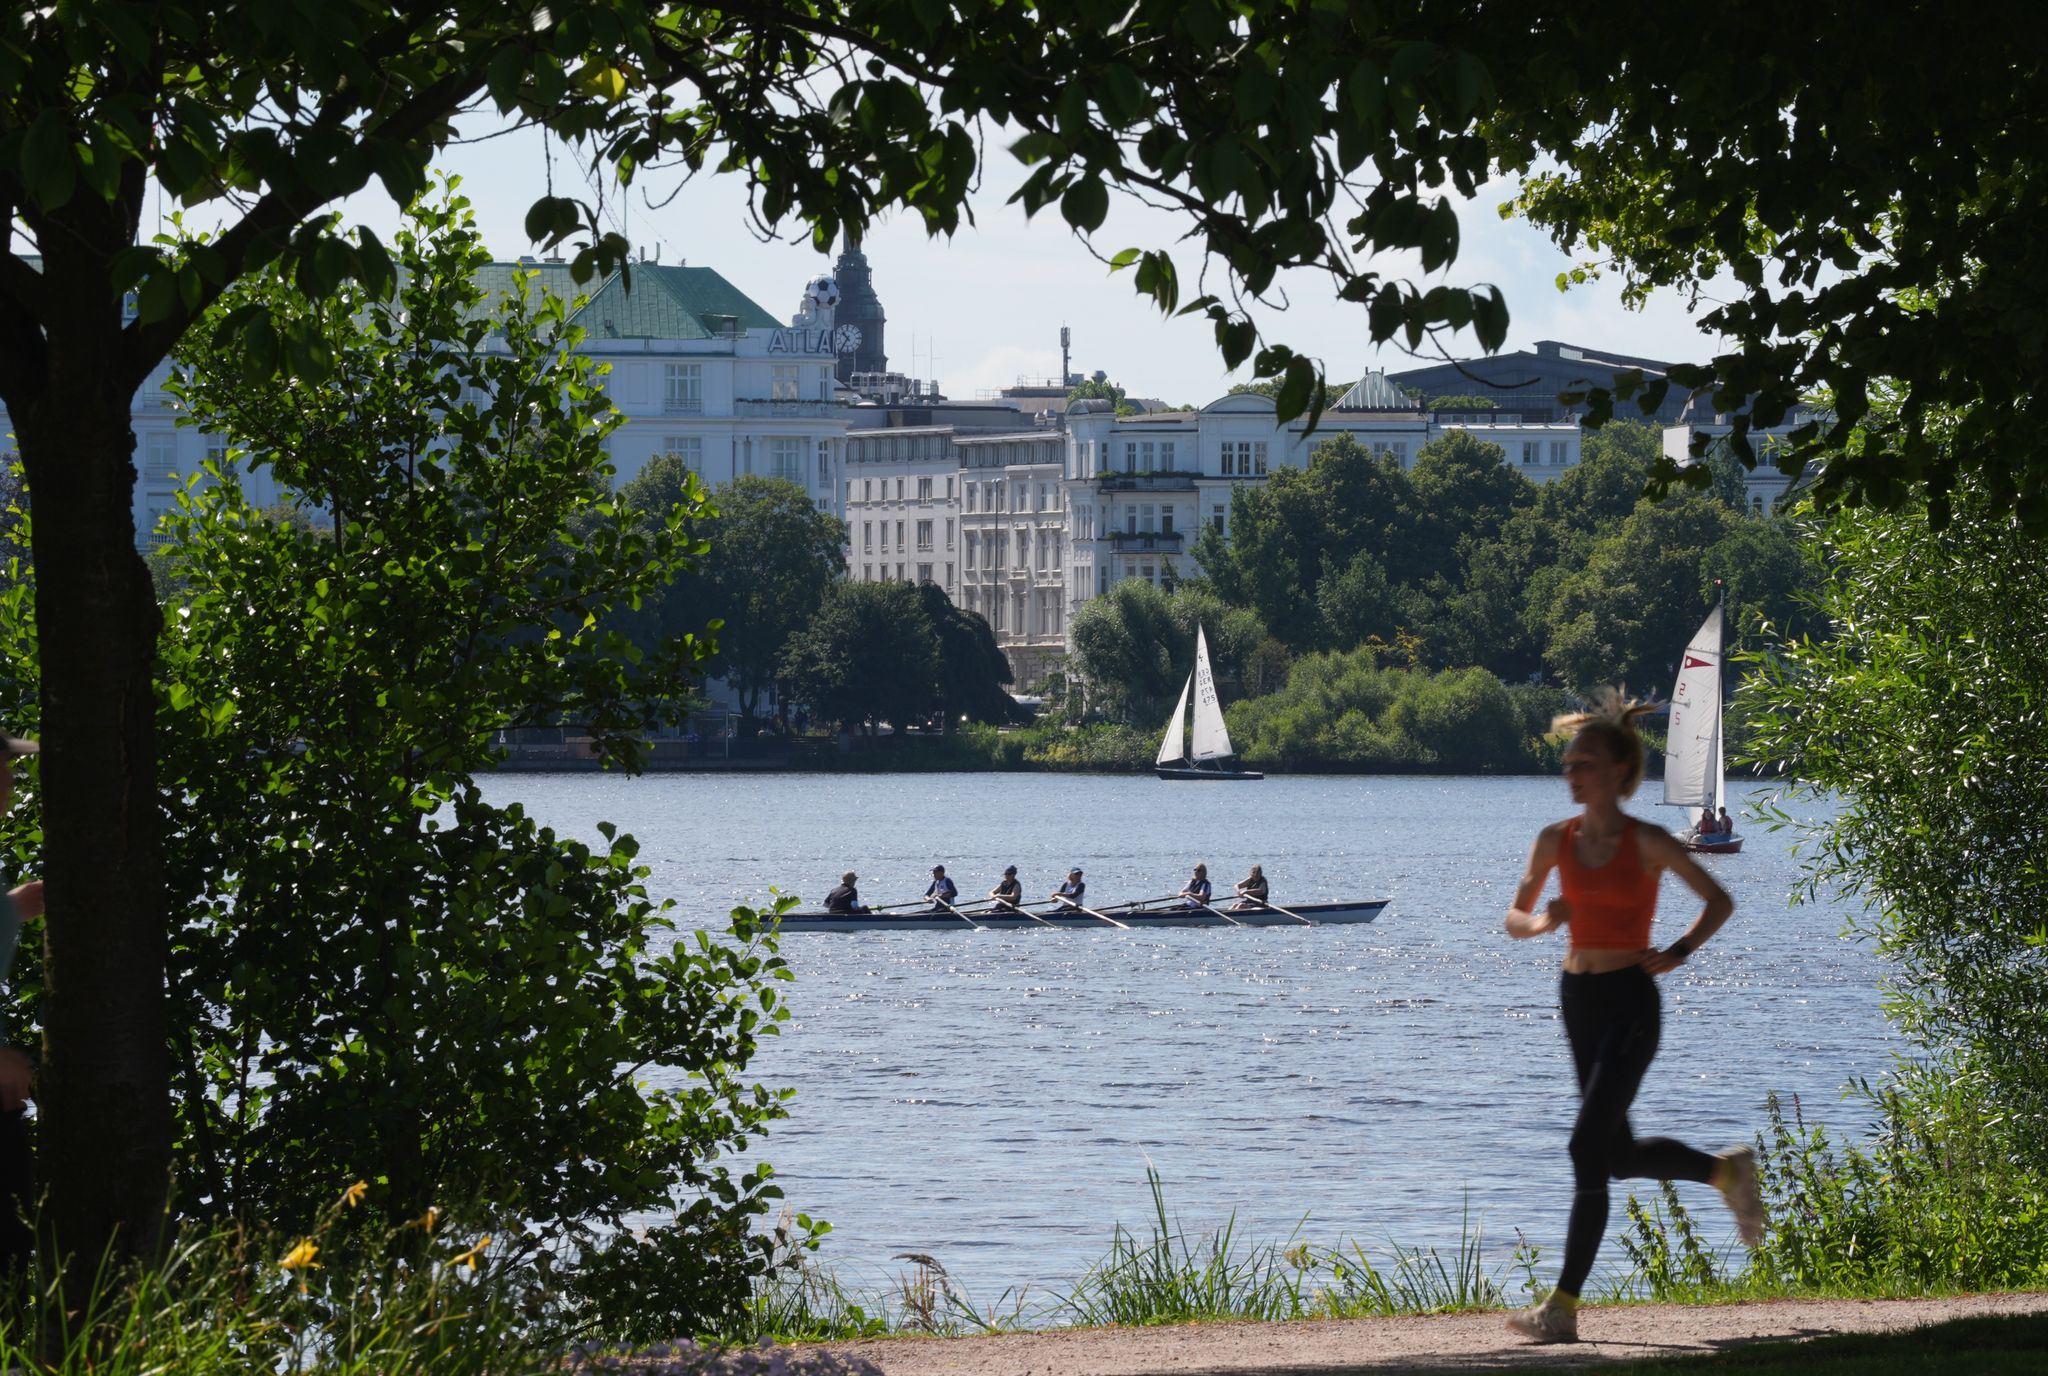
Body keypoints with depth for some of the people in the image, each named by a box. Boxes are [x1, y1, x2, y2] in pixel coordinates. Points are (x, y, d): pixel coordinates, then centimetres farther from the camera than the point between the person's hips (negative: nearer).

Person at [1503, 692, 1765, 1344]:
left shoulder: (1648, 843, -9)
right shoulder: (1556, 841, 4)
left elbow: (1718, 901, 1)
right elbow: (1515, 917, 12)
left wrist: (1679, 951, -13)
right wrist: (1541, 921, -10)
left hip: (1630, 1002, -7)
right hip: (1577, 998, 7)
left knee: (1588, 1149, -13)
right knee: (1619, 1154, 16)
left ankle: (1563, 1307, -11)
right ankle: (1727, 1171, 43)